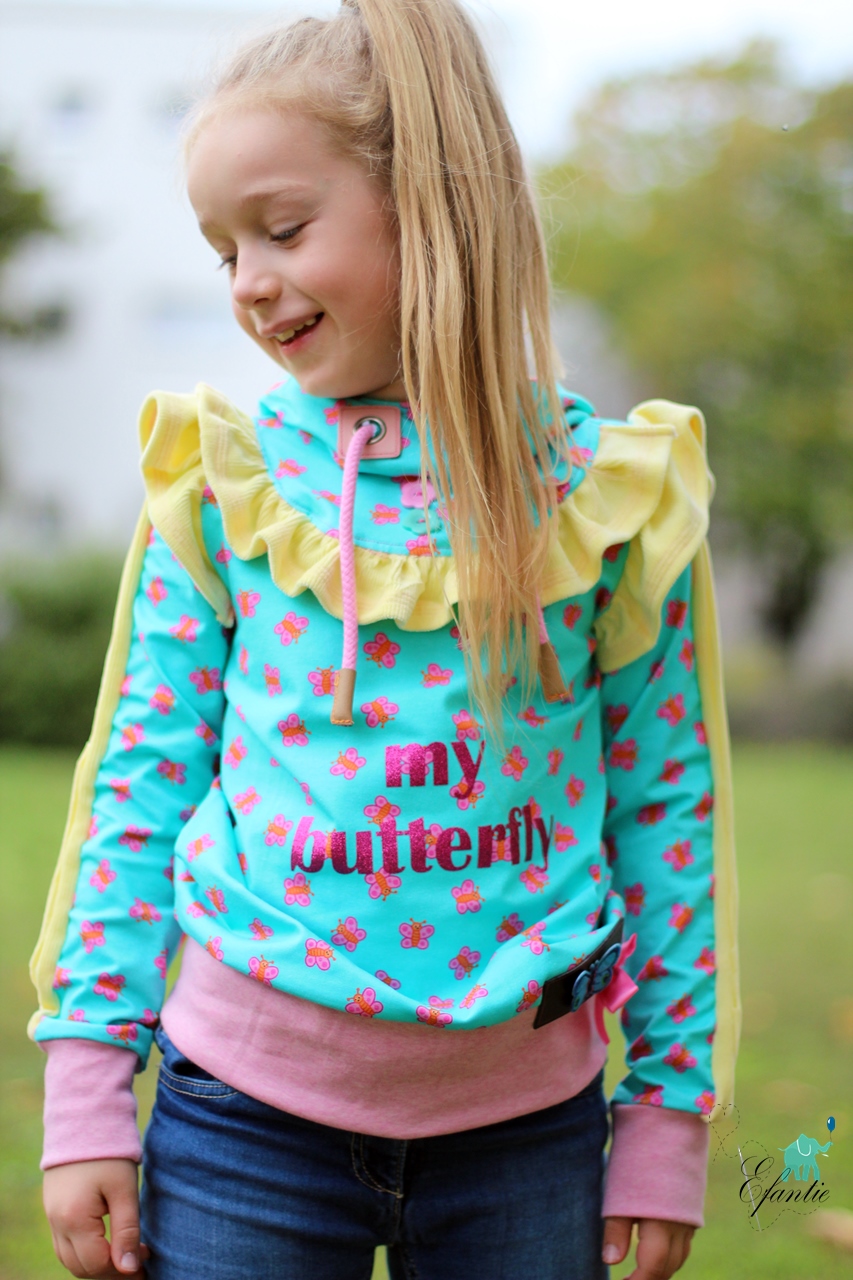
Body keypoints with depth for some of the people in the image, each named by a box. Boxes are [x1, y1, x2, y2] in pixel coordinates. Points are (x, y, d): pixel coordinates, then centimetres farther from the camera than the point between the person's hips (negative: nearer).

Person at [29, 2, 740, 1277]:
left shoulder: (604, 488, -3)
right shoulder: (222, 481, -1)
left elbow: (667, 800, 1)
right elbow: (143, 780, 2)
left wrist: (667, 1118, 2)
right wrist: (85, 1089, -1)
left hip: (526, 1114, 0)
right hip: (244, 1111, 0)